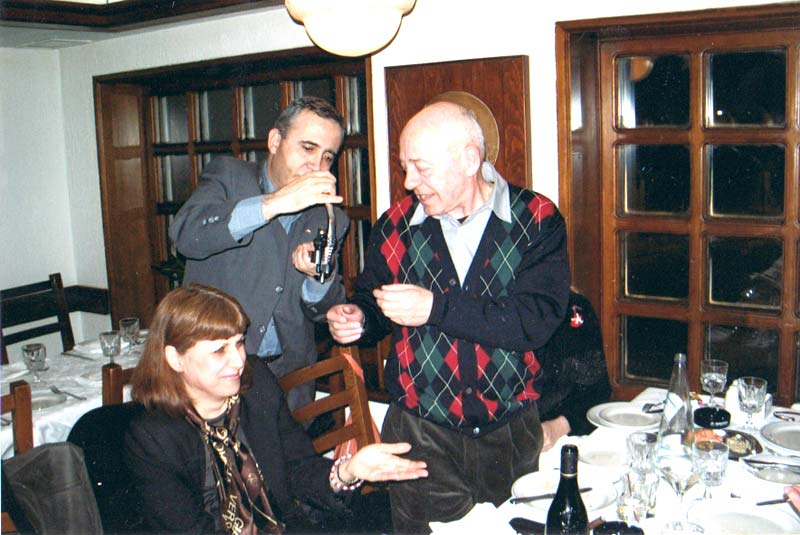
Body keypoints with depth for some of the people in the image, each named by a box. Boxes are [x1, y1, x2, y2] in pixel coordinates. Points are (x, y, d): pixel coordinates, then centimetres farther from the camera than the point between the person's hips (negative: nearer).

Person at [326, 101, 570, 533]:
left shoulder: (537, 221, -7)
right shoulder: (396, 225, 2)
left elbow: (537, 320, -19)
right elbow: (373, 307, 13)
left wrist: (435, 307, -24)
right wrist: (357, 321, -10)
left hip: (511, 432, -1)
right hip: (421, 432, 1)